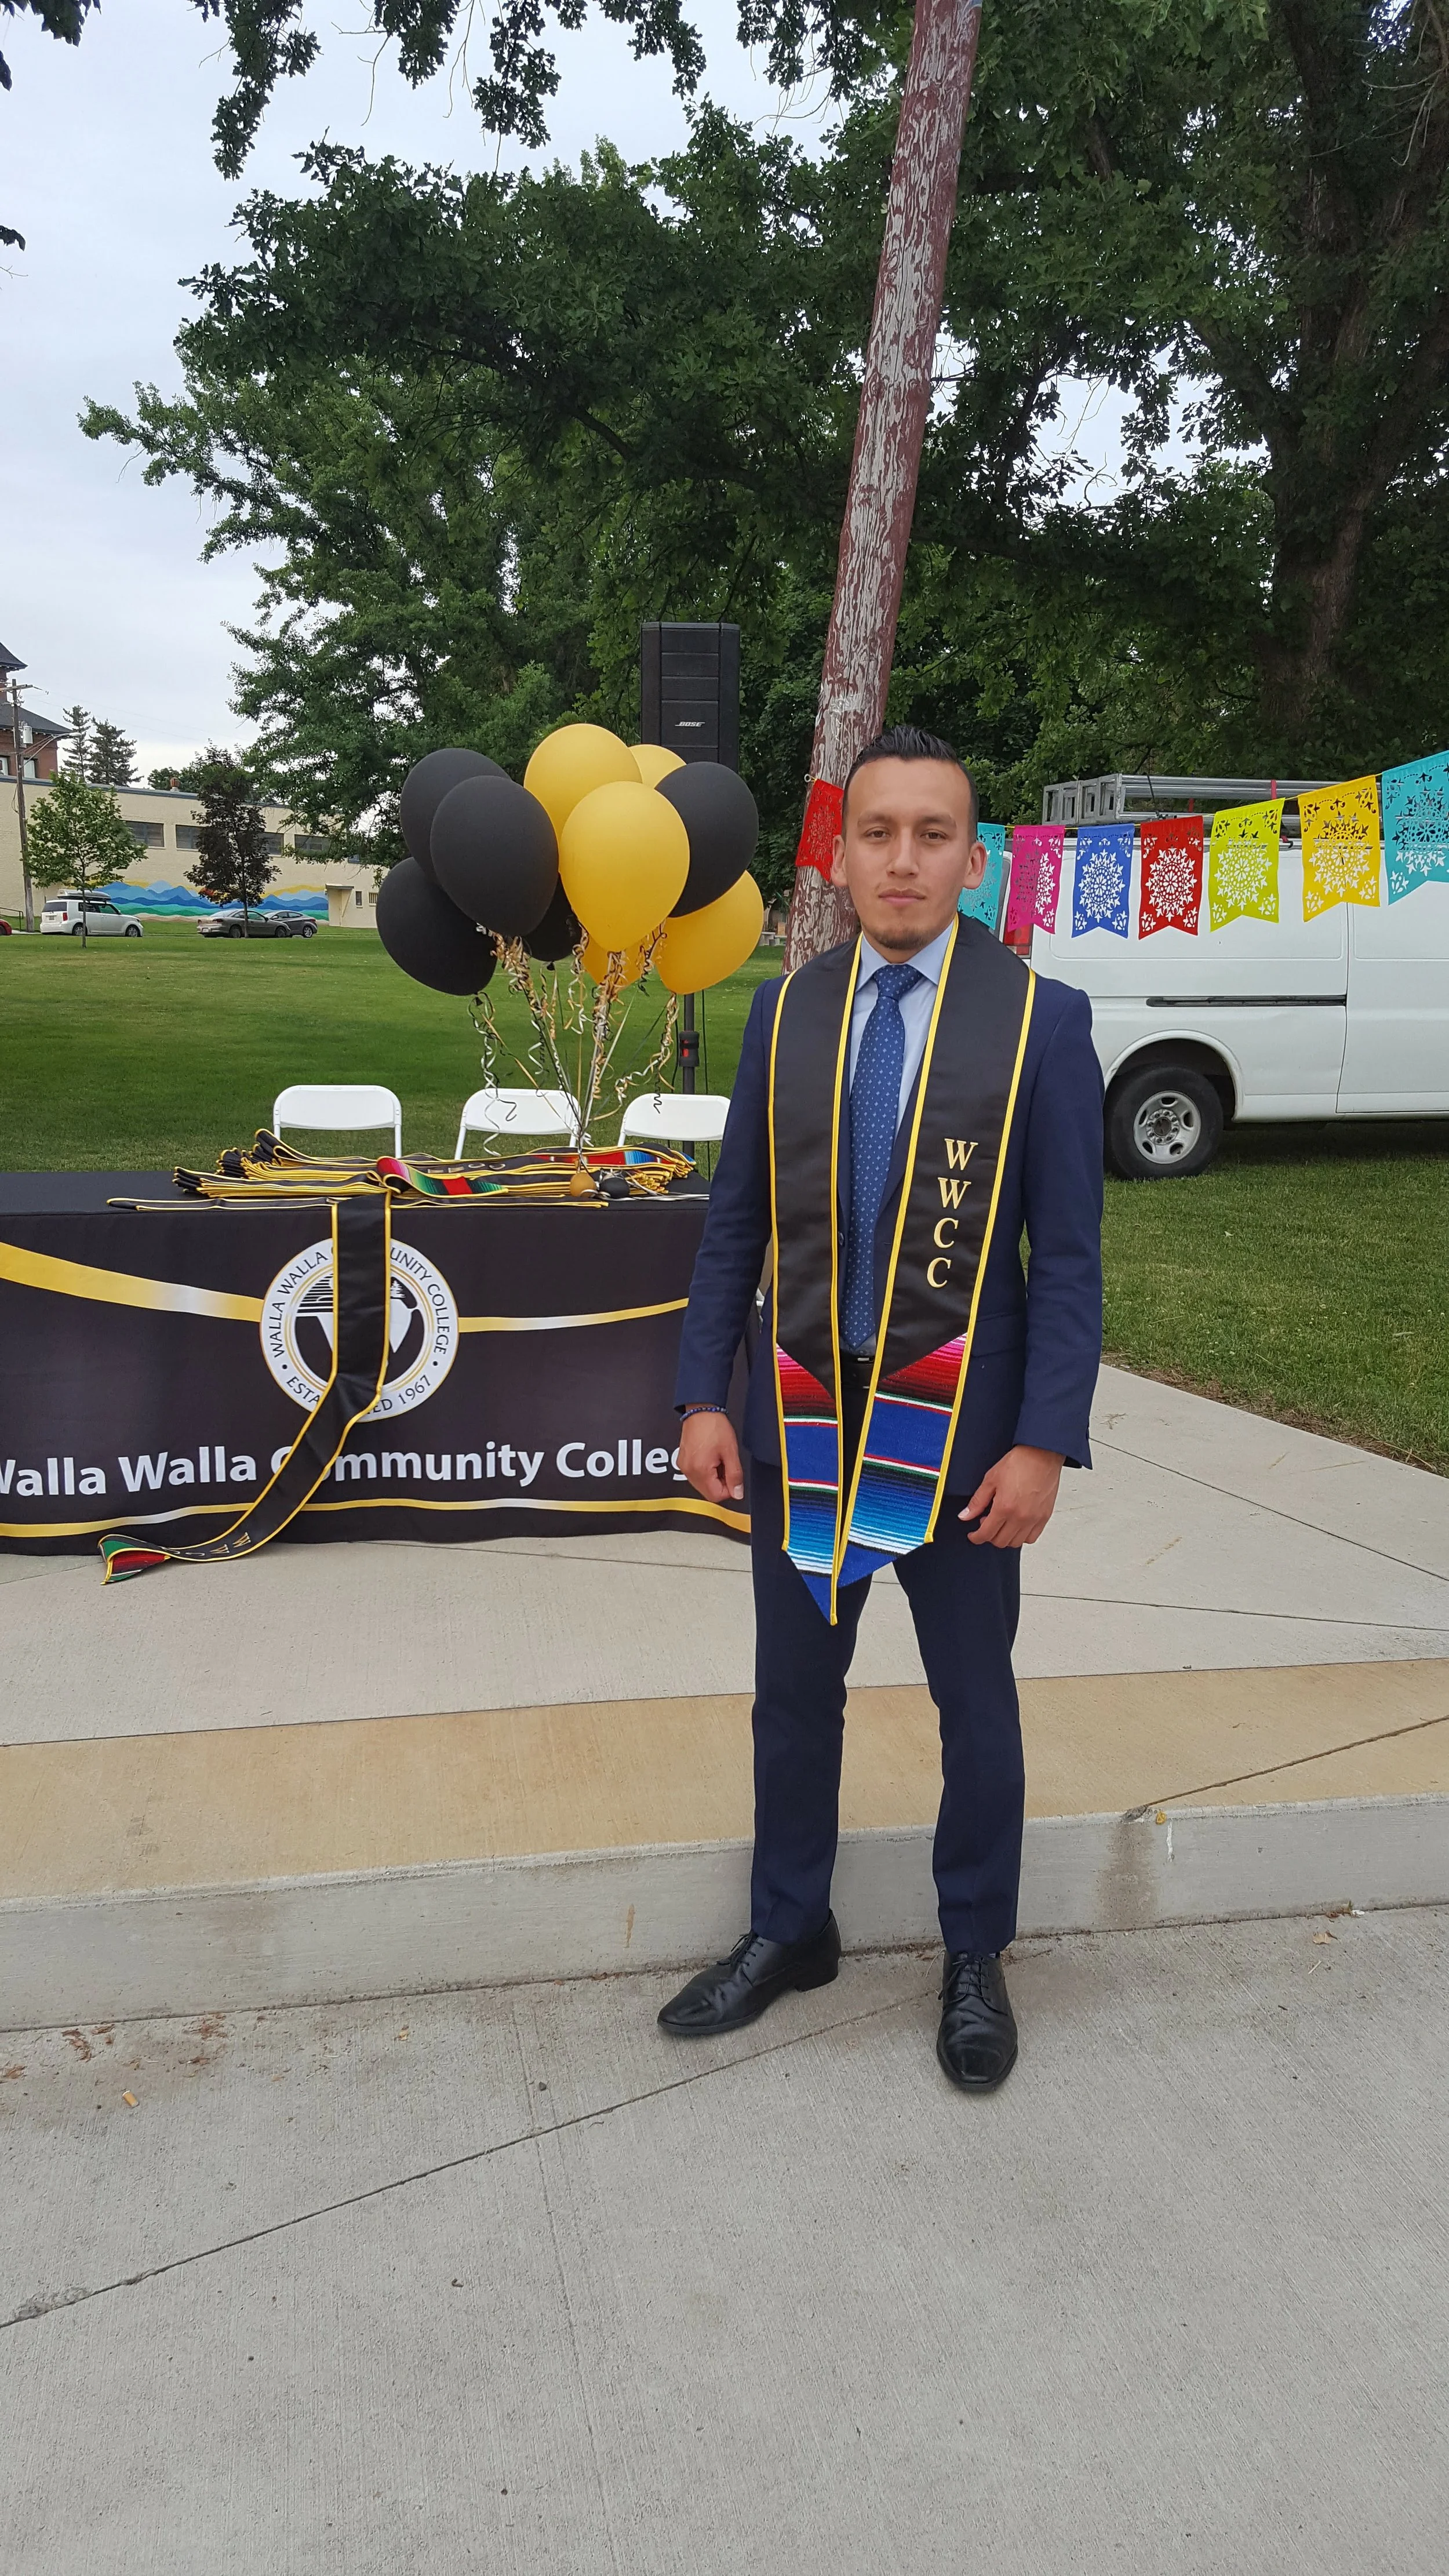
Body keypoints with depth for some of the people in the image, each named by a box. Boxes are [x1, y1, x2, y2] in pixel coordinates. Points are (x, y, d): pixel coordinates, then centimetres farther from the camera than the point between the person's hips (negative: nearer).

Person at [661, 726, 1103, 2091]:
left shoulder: (1041, 1020, -8)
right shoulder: (784, 1011, 1)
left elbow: (1067, 1253, -7)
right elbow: (734, 1223, 5)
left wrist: (1044, 1443, -12)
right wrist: (703, 1395, 0)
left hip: (959, 1426, -2)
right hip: (800, 1416, 3)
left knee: (976, 1707, 15)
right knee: (793, 1693, 17)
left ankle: (975, 1956, 38)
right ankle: (788, 1930, 40)